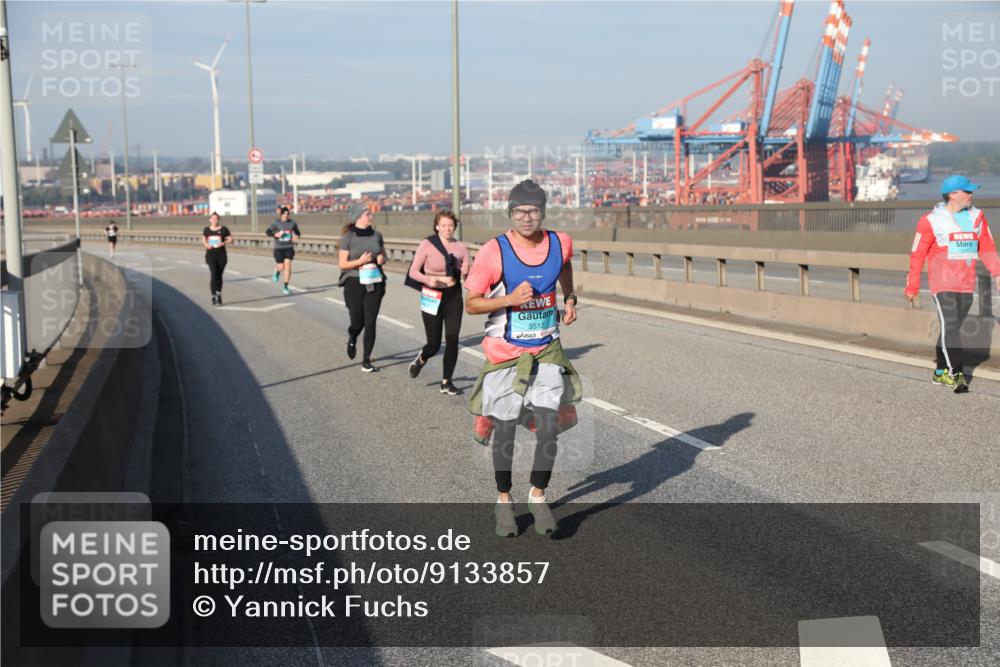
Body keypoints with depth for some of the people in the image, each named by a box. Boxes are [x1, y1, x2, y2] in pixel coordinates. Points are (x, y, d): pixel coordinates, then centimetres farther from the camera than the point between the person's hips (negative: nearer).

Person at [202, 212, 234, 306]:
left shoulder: (224, 229, -1)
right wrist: (206, 244, -3)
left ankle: (219, 294, 27)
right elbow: (203, 240, 19)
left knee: (219, 276, 8)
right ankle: (213, 296, -12)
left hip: (221, 255, 0)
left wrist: (223, 243, -17)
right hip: (210, 255, 0)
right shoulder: (206, 230, 6)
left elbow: (230, 239, 1)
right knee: (214, 274, -15)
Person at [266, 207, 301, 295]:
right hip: (279, 248, -1)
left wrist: (297, 236, -13)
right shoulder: (276, 223, -6)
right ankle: (277, 272, 41)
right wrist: (276, 234, -17)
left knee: (288, 266, -10)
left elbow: (298, 233, 11)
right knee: (281, 267, 0)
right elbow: (268, 232, 2)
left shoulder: (293, 223, -1)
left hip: (289, 248, 1)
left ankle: (286, 287, -1)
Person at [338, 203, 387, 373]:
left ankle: (366, 361, 4)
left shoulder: (376, 235, 6)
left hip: (374, 283, 3)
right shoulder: (348, 238, -5)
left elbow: (383, 255, 18)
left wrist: (381, 259, -5)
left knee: (370, 323, -4)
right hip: (354, 283, -3)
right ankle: (352, 340, 41)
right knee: (357, 322, 3)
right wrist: (360, 261, -20)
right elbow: (342, 264, -5)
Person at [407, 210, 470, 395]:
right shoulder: (427, 245, -7)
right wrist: (428, 279, -24)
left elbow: (467, 276, 5)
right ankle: (421, 359, 38)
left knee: (452, 340, -5)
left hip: (454, 296, 3)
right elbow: (413, 271, -6)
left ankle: (446, 382, 9)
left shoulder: (461, 247, 2)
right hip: (432, 297, -2)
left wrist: (466, 273, -18)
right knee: (434, 344, 1)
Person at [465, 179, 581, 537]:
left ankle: (538, 496, 16)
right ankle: (504, 501, 26)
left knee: (549, 427, -5)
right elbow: (471, 304, -10)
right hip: (505, 351, -2)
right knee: (505, 429, 7)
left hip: (547, 350, 3)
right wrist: (510, 299, -23)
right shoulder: (494, 252, -16)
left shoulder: (560, 243, -3)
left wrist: (570, 298, 12)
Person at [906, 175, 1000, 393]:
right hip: (942, 285, -5)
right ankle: (956, 374, -14)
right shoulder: (932, 221, -7)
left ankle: (941, 372, 20)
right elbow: (917, 254, -4)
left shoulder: (977, 217, 9)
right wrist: (912, 287, -2)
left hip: (966, 285, 5)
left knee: (953, 328, 11)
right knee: (950, 327, -13)